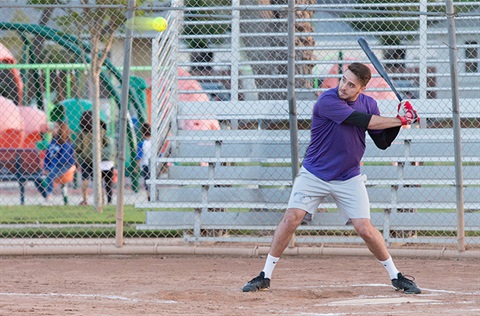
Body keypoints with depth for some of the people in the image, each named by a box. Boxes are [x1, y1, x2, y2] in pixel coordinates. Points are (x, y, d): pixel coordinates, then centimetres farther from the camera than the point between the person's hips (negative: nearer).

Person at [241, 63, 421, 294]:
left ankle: (396, 277, 8)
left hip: (349, 178, 3)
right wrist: (399, 120, -18)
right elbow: (364, 121, -26)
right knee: (291, 218, -14)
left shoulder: (368, 104, -1)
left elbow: (382, 142, 4)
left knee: (364, 228, -7)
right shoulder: (328, 101, -20)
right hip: (314, 173, -3)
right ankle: (265, 276, -4)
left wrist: (400, 121, -12)